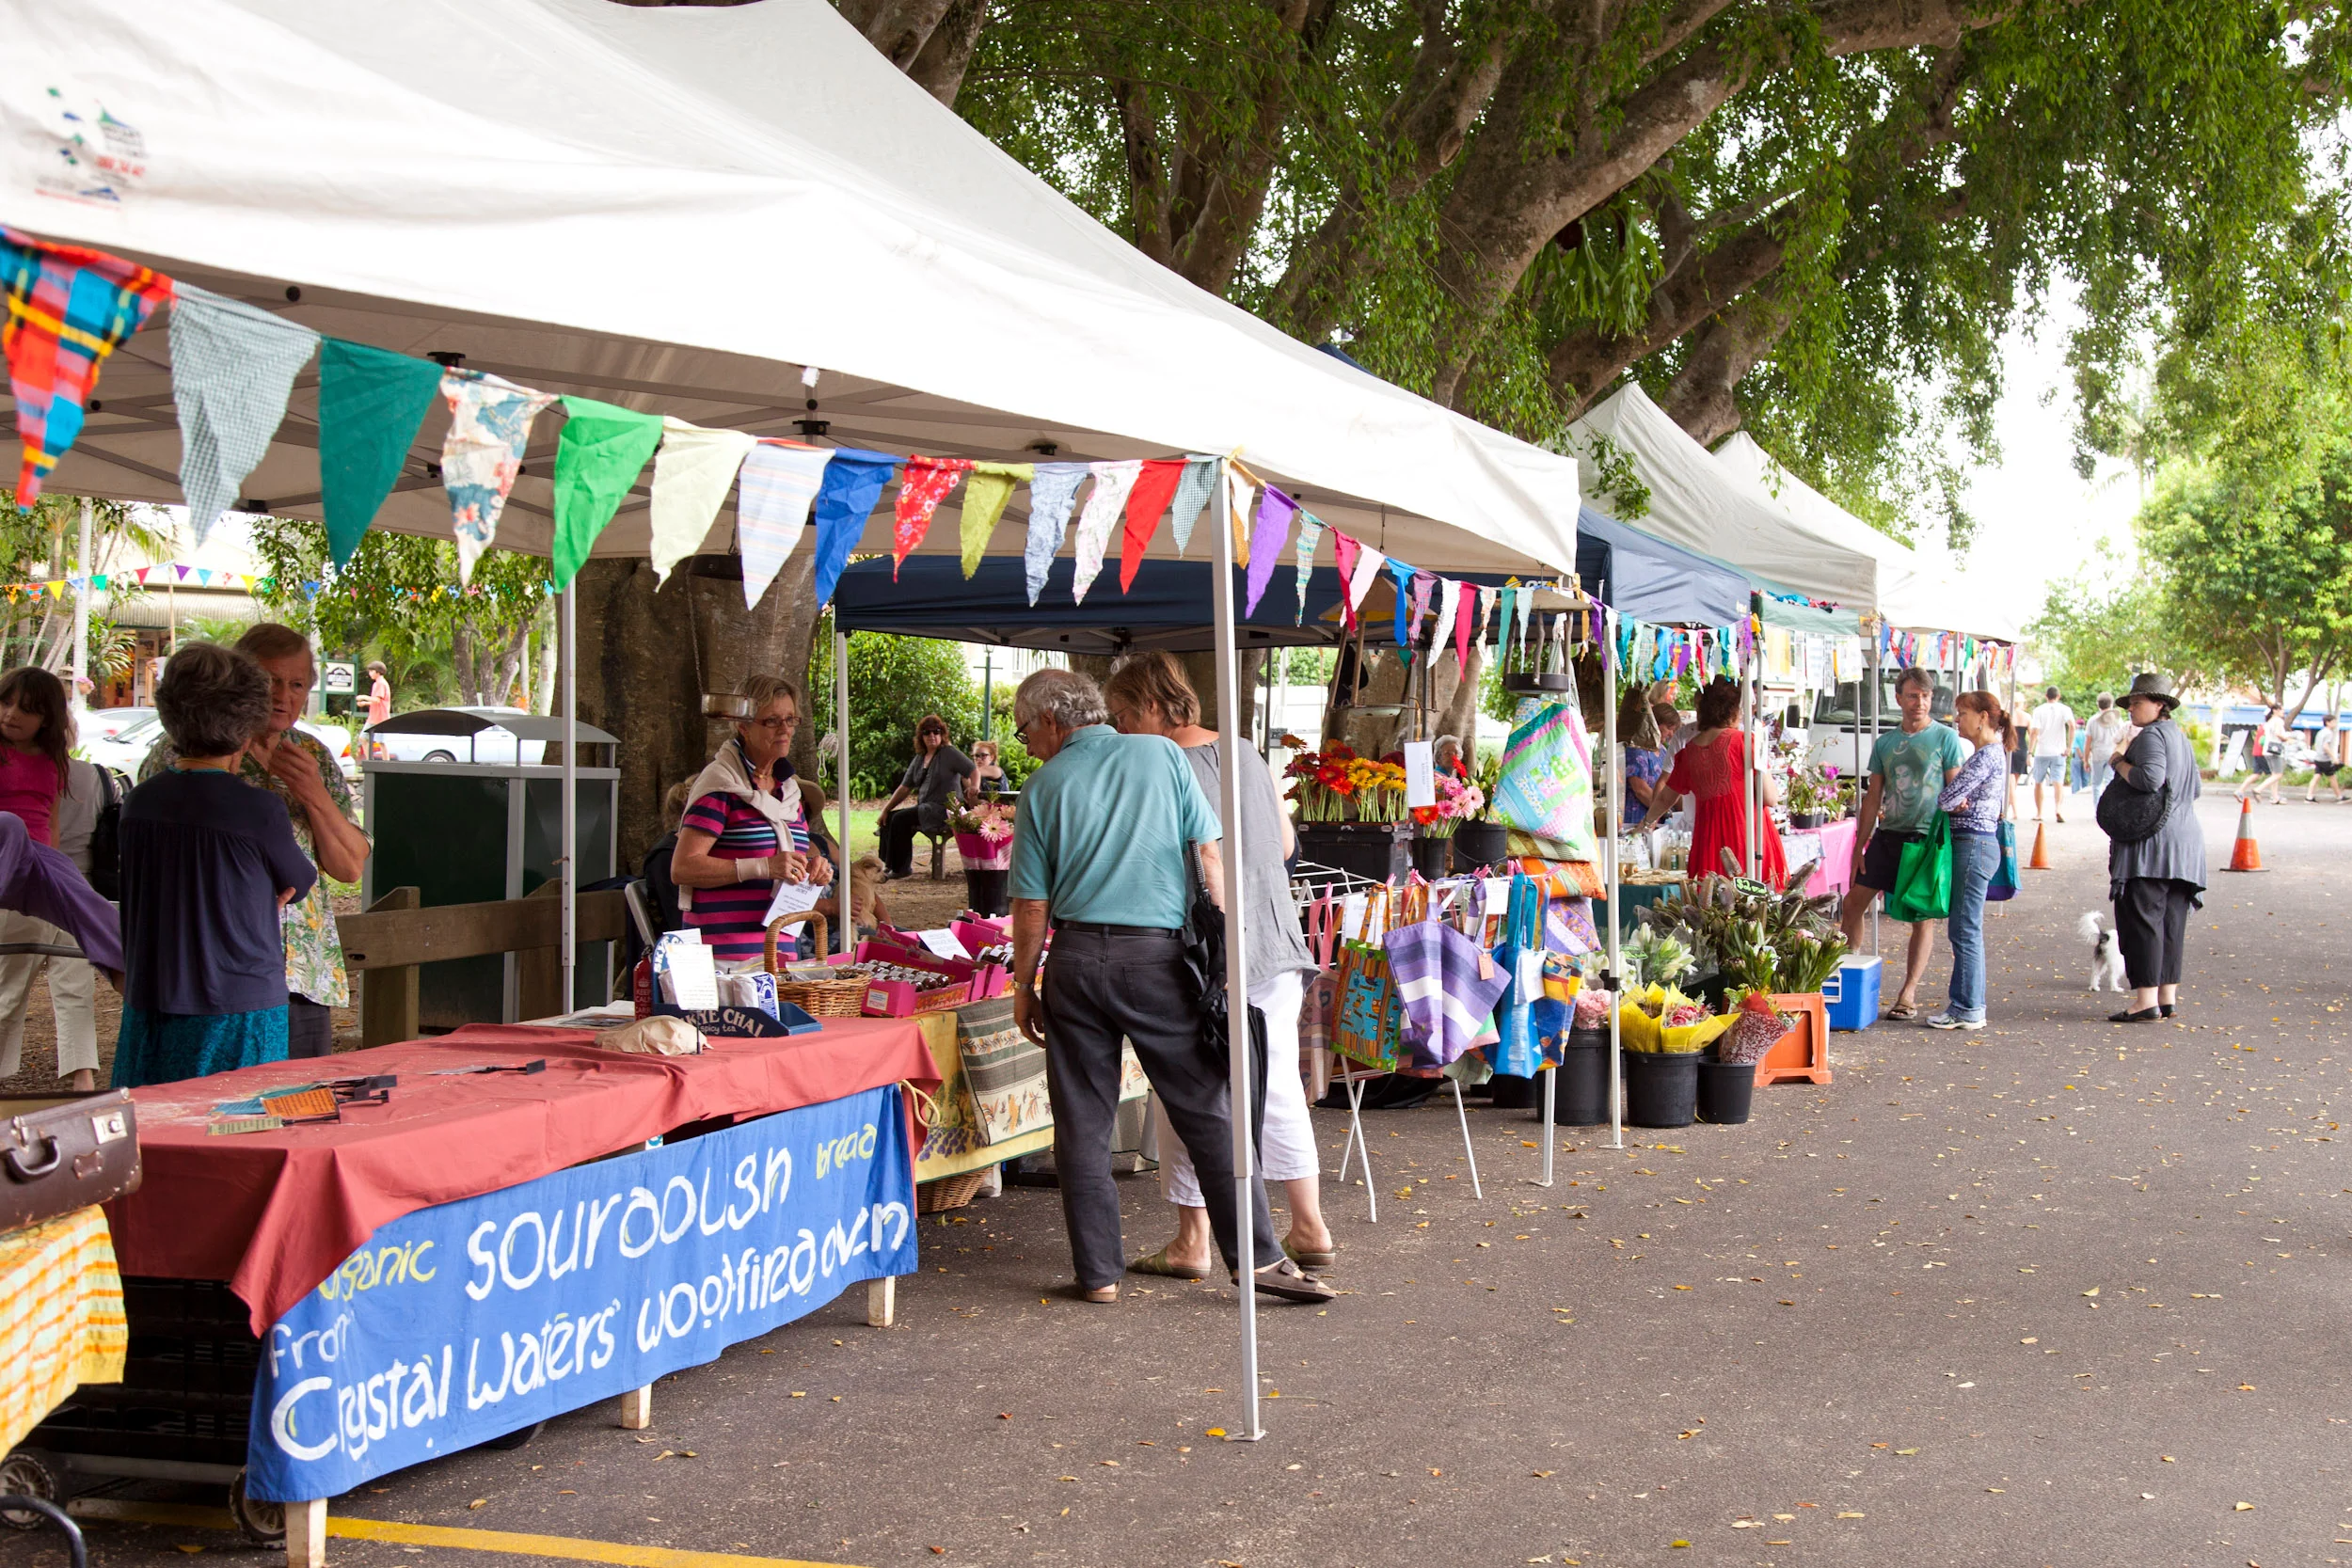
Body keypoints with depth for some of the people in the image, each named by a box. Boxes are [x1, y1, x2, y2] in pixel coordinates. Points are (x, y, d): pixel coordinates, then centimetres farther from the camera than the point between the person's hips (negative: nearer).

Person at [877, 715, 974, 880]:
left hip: (943, 810, -8)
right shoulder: (919, 759, 17)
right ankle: (889, 865, -5)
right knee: (889, 818, -5)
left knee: (901, 819, -23)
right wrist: (886, 809, 9)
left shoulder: (950, 754, -3)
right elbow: (904, 788, 18)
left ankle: (902, 868, -15)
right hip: (924, 808, 8)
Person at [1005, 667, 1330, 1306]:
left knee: (1082, 1125, 7)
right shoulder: (1162, 754, 5)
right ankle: (1258, 1255, 0)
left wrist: (1024, 987, 12)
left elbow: (1032, 904, 3)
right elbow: (1209, 853, 1)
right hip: (1158, 952, 0)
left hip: (1076, 955, 0)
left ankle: (1098, 1272, 9)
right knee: (1207, 1110, 3)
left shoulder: (1045, 784, 4)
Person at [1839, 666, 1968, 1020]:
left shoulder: (1946, 738, -1)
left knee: (1922, 918, 0)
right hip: (1887, 837, 5)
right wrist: (1859, 847, 10)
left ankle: (1909, 993, 5)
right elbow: (1873, 798, 13)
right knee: (1852, 904, 2)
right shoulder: (1885, 743, 11)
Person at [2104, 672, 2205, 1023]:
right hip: (2184, 840, 10)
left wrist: (2120, 762, -10)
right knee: (2171, 921, 11)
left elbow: (2150, 778, -26)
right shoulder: (2180, 737, 21)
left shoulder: (2152, 735, -11)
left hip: (2152, 843, -10)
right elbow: (2196, 789, 28)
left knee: (2141, 918, -9)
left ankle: (2146, 1000, -13)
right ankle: (2168, 997, 13)